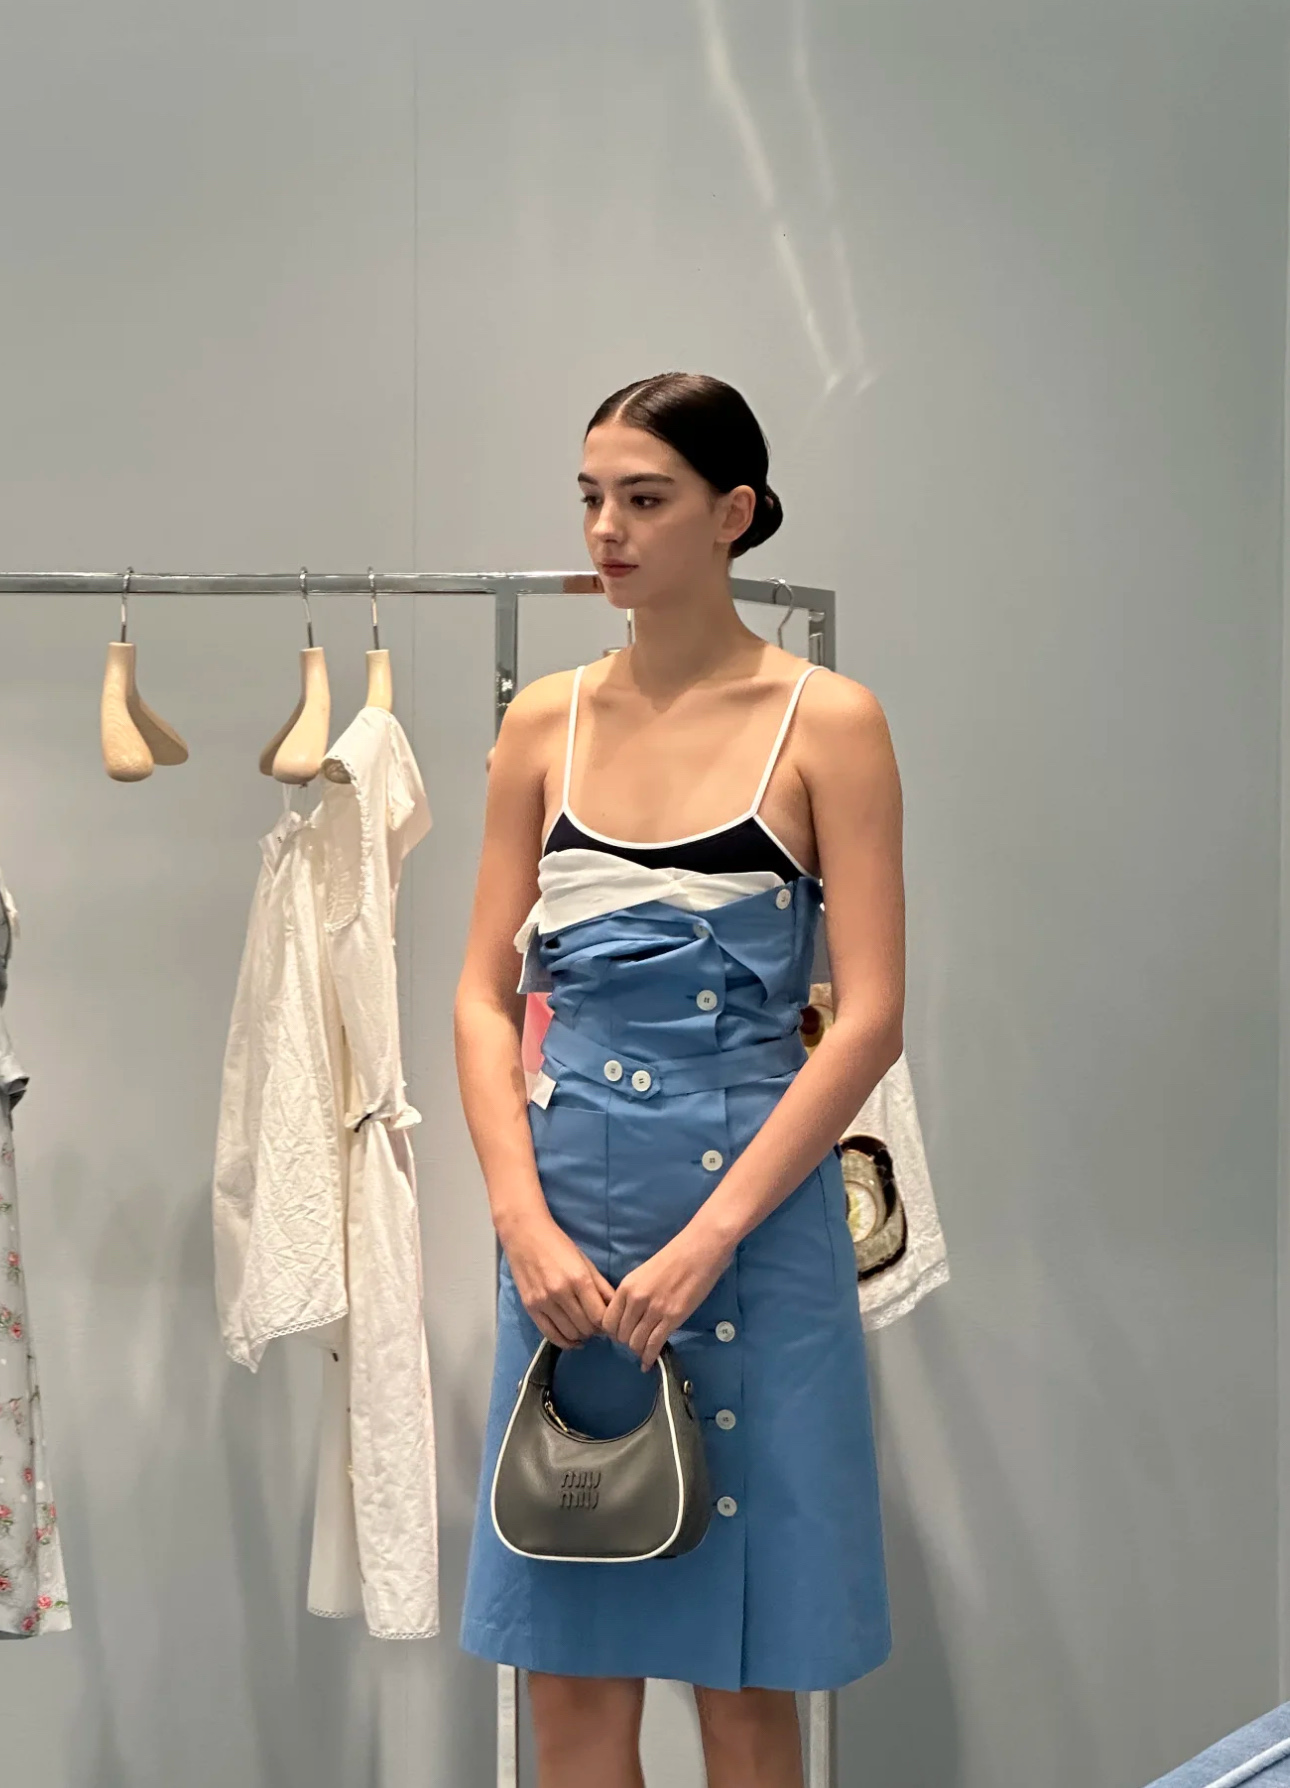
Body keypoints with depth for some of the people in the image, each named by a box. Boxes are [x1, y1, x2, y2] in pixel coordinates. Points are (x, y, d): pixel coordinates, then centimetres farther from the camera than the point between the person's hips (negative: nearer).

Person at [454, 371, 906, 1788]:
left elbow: (870, 1016, -9)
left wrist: (704, 1241, -16)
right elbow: (484, 993, 5)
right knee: (570, 1673, 10)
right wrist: (525, 1221, -9)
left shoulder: (826, 722, -3)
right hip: (566, 1213, 3)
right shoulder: (545, 723, 7)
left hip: (754, 1212, -3)